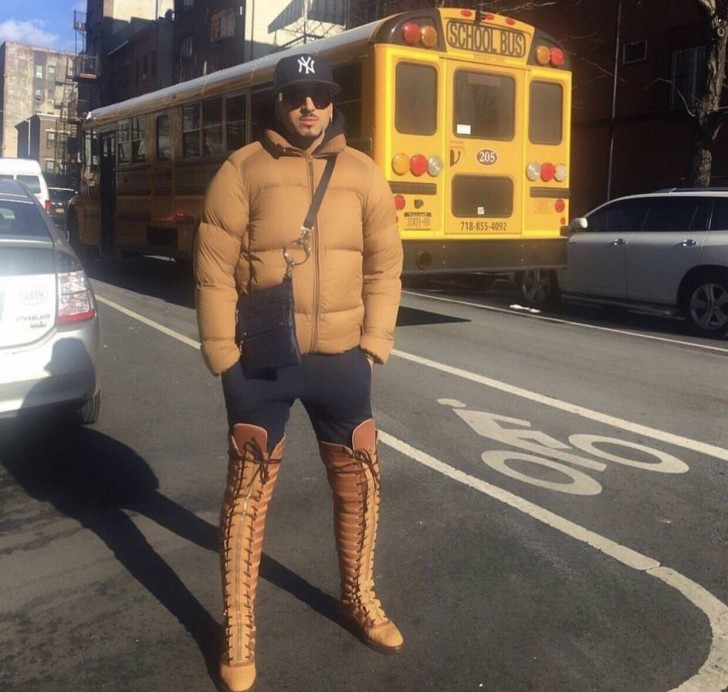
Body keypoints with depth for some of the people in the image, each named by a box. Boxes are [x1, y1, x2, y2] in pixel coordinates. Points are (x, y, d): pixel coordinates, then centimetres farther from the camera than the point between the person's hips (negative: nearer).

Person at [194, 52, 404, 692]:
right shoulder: (243, 170, -3)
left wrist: (375, 342, -1)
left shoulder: (362, 173, 5)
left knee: (358, 480, 13)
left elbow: (384, 264, 6)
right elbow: (214, 267, -5)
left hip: (341, 359, 3)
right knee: (249, 490, 6)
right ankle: (240, 632, 22)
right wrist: (222, 352, -8)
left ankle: (359, 598, 37)